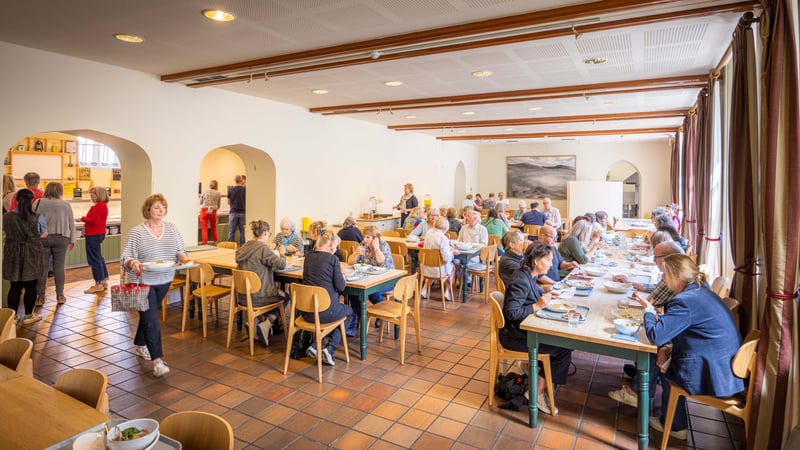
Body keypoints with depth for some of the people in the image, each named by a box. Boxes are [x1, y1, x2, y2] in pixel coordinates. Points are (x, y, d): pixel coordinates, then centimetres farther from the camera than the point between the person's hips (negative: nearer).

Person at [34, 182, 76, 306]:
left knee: (42, 268, 5)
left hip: (42, 238, 0)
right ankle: (60, 295, 10)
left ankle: (40, 297, 11)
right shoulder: (66, 205, 3)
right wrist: (72, 240, 15)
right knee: (59, 267, 6)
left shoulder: (38, 203, 0)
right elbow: (71, 224, 7)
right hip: (61, 238, 0)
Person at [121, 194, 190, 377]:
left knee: (148, 314, 21)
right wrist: (133, 262, -33)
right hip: (143, 282, -5)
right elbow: (126, 257, -12)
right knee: (151, 320, -8)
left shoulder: (172, 228, 3)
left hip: (164, 280, 5)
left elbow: (181, 249, 3)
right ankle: (157, 360, -6)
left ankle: (139, 345, 42)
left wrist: (183, 256, -19)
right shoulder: (136, 232, -10)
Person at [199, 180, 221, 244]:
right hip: (213, 212, 1)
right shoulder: (218, 193, 4)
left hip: (204, 211, -1)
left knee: (204, 229, 1)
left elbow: (200, 202, 11)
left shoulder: (205, 191, 3)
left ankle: (205, 243, -2)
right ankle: (215, 242, 27)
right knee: (214, 228, 18)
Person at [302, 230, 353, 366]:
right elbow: (340, 287, -10)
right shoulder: (332, 259, -10)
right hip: (326, 310, -6)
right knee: (349, 312, 27)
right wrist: (342, 276, 11)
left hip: (306, 312, 6)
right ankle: (330, 349, 9)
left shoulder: (308, 257, 7)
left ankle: (314, 345, 17)